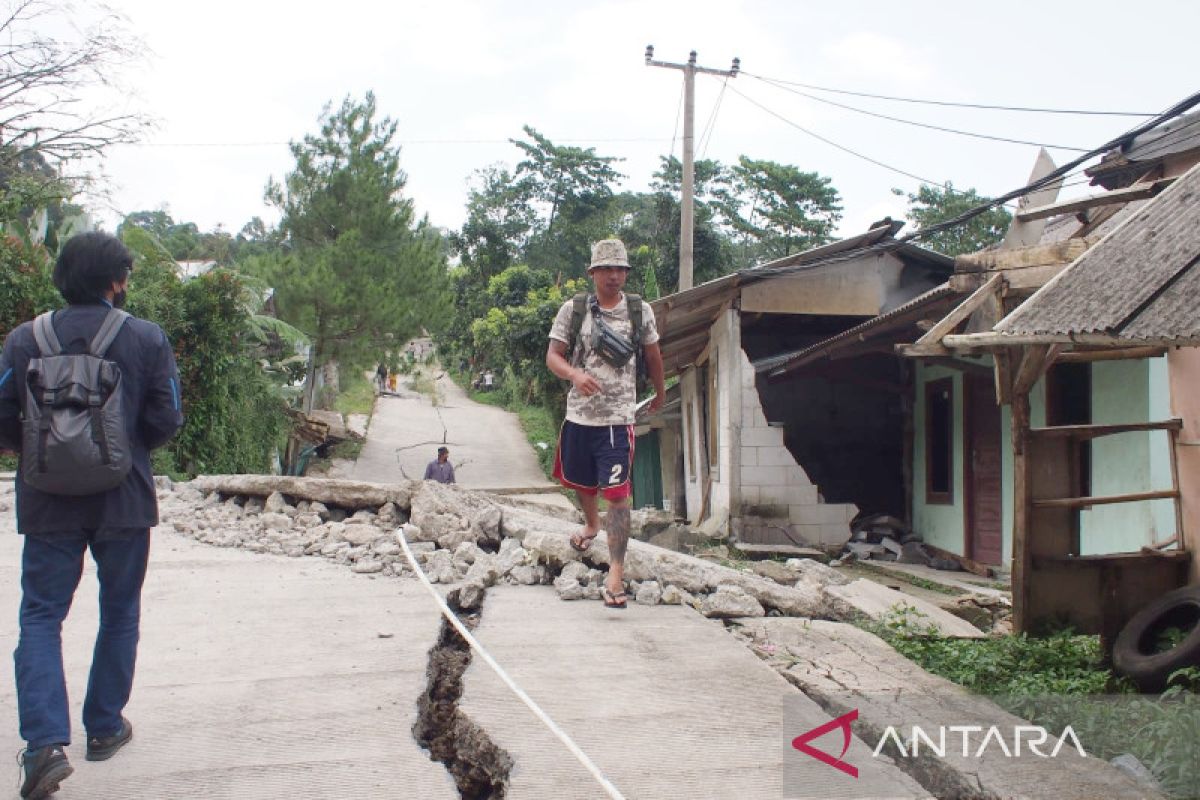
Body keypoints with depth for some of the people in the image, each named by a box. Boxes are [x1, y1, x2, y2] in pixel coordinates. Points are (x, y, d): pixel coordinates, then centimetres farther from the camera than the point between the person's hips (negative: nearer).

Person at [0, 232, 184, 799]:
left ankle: (45, 740, -5)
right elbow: (166, 420, -7)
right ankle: (105, 727, 25)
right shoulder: (147, 339, -7)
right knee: (119, 614, 16)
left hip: (48, 502, 1)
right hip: (124, 501, 0)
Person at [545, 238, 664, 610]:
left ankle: (616, 571, -7)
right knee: (582, 482, 21)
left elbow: (653, 355, 16)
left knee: (616, 493, -10)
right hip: (578, 414, 2)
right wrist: (575, 374, -23)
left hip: (617, 418, -2)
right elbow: (552, 355, -2)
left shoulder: (640, 311, 1)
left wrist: (659, 393, 28)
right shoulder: (572, 310, 0)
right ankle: (591, 525, 52)